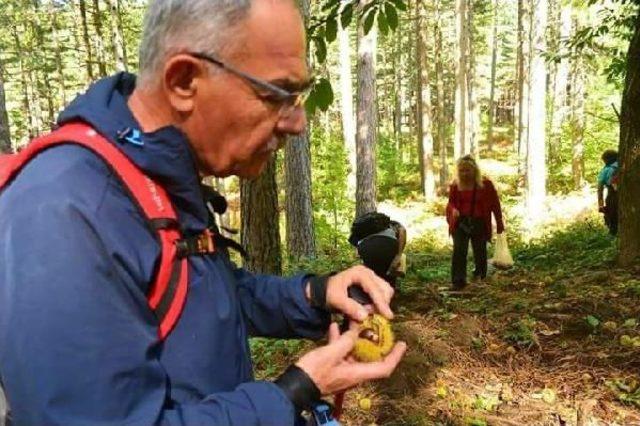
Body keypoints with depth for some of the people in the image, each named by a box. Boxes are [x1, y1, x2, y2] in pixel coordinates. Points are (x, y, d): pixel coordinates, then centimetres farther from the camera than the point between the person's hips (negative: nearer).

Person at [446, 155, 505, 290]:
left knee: (480, 252, 12)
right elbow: (451, 202, 10)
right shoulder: (456, 185, -1)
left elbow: (495, 205, 0)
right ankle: (458, 280, -11)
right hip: (460, 222, 1)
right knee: (459, 250, -13)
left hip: (479, 223, 0)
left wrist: (499, 225, 3)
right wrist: (453, 210, -15)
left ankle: (480, 274, 38)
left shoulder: (486, 184, -7)